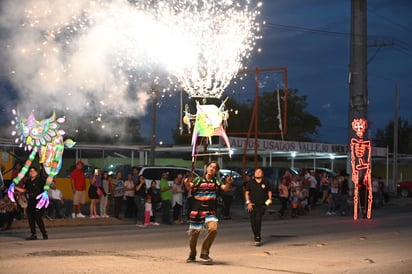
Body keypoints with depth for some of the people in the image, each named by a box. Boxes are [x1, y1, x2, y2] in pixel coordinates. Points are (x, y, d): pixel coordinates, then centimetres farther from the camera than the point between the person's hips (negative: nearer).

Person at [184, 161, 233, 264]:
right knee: (194, 234, 6)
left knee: (213, 229, -23)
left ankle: (204, 253, -5)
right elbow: (190, 186, -13)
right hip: (196, 211, -1)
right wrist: (187, 184, -36)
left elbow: (225, 188, -10)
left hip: (210, 212, 1)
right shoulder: (198, 180, 1)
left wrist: (228, 183, -32)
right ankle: (192, 255, 34)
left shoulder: (216, 181, 4)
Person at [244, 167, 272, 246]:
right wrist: (248, 202, -1)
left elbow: (269, 192, 18)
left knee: (258, 220, -18)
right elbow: (247, 193, 9)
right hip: (252, 205, 2)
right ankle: (256, 237, 18)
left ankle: (257, 238, -13)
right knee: (253, 222, 2)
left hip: (261, 205, -2)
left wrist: (269, 199, 2)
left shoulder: (265, 183, 6)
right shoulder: (250, 182, 6)